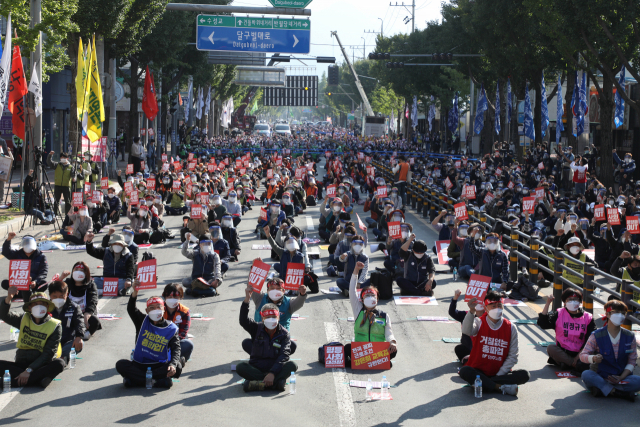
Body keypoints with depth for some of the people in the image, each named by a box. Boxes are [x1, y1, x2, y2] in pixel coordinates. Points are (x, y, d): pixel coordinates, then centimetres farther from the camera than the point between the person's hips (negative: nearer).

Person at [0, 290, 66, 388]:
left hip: (41, 365, -2)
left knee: (59, 363, -33)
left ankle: (16, 382, -35)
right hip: (21, 363, 3)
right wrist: (8, 298, -26)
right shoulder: (24, 319, 8)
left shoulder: (55, 326, -3)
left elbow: (48, 354, -11)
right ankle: (38, 380, -33)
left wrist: (29, 370, -22)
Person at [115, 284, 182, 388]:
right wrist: (135, 292, -33)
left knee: (177, 368, -30)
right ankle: (157, 381, -29)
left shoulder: (171, 329, 1)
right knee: (121, 365, -26)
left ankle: (136, 378, -27)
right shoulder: (143, 321, 4)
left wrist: (173, 364, -30)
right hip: (139, 364, 0)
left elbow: (176, 349, -9)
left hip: (160, 366, 0)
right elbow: (131, 309, -14)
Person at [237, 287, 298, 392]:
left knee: (292, 365, -29)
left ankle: (257, 382, -36)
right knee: (240, 367, -28)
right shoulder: (257, 329, 2)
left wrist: (272, 373, -30)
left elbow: (284, 355, -15)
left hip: (276, 368, -1)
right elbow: (243, 320, -18)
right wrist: (247, 299, -31)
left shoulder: (284, 334, -3)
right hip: (256, 368, 1)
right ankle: (277, 382, -32)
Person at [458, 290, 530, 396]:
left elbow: (512, 356, 0)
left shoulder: (511, 328, 2)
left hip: (500, 373, 2)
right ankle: (502, 387, -27)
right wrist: (471, 312, -45)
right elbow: (466, 331, -27)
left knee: (524, 375, -22)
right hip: (479, 371, -2)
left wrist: (499, 375, -11)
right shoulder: (479, 323, -2)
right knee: (464, 371, -33)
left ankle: (484, 383, -23)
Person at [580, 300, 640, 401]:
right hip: (601, 376, -1)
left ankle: (602, 389, -29)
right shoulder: (596, 336, -3)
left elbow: (632, 361, 4)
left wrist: (621, 378, -13)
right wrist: (593, 358, -30)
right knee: (586, 375, -34)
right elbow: (583, 355, -5)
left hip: (623, 376, 1)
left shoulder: (630, 337, 4)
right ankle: (622, 392, -32)